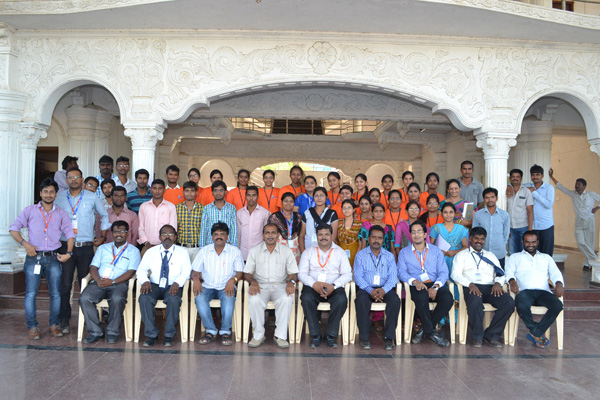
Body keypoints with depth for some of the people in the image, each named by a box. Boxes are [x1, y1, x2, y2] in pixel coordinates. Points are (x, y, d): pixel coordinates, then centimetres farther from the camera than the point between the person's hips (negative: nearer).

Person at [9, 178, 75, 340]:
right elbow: (14, 228, 5)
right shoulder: (30, 210, 9)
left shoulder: (61, 213, 12)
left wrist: (68, 252, -5)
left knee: (56, 293, 1)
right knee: (31, 293, -4)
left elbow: (69, 234, 9)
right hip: (34, 257, -1)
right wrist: (25, 244, -9)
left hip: (53, 258, 1)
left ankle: (54, 324, 13)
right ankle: (32, 327, 6)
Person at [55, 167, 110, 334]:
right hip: (65, 246, 0)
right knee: (65, 284, -3)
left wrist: (103, 236, 11)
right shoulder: (59, 198, 6)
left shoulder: (92, 198, 5)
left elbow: (105, 216, 17)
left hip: (86, 247, 0)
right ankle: (64, 320, 5)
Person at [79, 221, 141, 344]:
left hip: (119, 283, -3)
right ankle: (96, 332, -14)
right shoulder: (103, 248, 25)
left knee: (117, 299, -36)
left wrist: (112, 282, -14)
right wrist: (98, 280, -7)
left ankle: (112, 332, -16)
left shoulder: (133, 250, 13)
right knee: (84, 298, -26)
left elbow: (131, 272, 0)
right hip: (99, 283, 4)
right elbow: (93, 267, 15)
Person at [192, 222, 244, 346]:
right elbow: (195, 271, 9)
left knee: (229, 298, -35)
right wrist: (196, 279, -14)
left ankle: (225, 332, -20)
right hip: (208, 287, 2)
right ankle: (210, 331, -18)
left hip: (226, 287, -2)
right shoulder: (204, 250, 10)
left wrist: (233, 280, -21)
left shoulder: (235, 251, 5)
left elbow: (240, 272, 1)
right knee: (199, 298, -31)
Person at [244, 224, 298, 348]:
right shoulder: (254, 251, 10)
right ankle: (258, 335, -16)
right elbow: (247, 273, 8)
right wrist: (253, 282, -14)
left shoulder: (287, 251, 9)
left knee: (287, 299, -34)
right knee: (254, 300, -33)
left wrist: (291, 282, -16)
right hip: (260, 285, 0)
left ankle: (280, 336, -21)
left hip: (280, 285, 0)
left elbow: (293, 273, 7)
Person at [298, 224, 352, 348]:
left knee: (342, 300, -32)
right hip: (313, 286, 0)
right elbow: (301, 273, 3)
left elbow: (347, 274, 2)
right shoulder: (308, 252, 11)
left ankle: (330, 335, -16)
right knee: (306, 298, -32)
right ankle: (315, 335, -19)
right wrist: (314, 284, -16)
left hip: (334, 287, 0)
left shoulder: (340, 252, 11)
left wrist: (333, 286, -16)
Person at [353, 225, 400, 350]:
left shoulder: (389, 256, 14)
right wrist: (370, 290, -20)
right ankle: (364, 337, -23)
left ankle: (389, 337, -22)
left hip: (385, 289, 2)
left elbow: (393, 276, 1)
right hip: (366, 288, -1)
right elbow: (358, 276, -2)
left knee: (395, 300, -30)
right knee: (361, 300, -34)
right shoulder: (361, 255, 9)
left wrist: (384, 290, -20)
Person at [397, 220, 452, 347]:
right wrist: (414, 281, -18)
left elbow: (443, 272, 6)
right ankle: (431, 332, -16)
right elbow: (401, 272, 2)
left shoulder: (436, 251, 17)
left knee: (448, 299, -29)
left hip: (435, 284, 2)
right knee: (421, 298, -37)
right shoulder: (404, 252, 15)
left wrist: (435, 286, -13)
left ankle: (425, 329, -13)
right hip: (417, 285, -2)